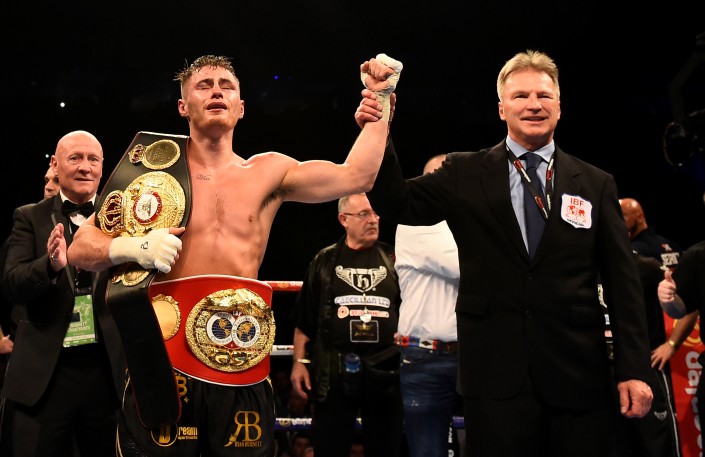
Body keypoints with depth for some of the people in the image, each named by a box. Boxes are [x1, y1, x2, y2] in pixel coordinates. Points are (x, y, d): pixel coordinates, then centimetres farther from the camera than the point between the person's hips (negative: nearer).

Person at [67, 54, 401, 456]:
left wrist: (382, 100, 3)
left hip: (242, 368, 2)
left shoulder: (268, 172, 10)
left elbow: (355, 176, 2)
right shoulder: (155, 169, 6)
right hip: (164, 362, -1)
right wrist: (133, 246, -14)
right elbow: (80, 249, 6)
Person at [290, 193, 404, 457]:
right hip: (333, 373, -1)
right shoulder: (325, 261, 7)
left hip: (385, 372, 1)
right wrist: (299, 362, 1)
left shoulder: (393, 260, 8)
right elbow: (304, 318, 7)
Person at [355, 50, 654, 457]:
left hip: (580, 374, 1)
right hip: (496, 373, -1)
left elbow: (623, 283, 5)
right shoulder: (464, 174, 6)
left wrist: (635, 369, -1)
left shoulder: (597, 185, 6)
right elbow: (398, 205, -5)